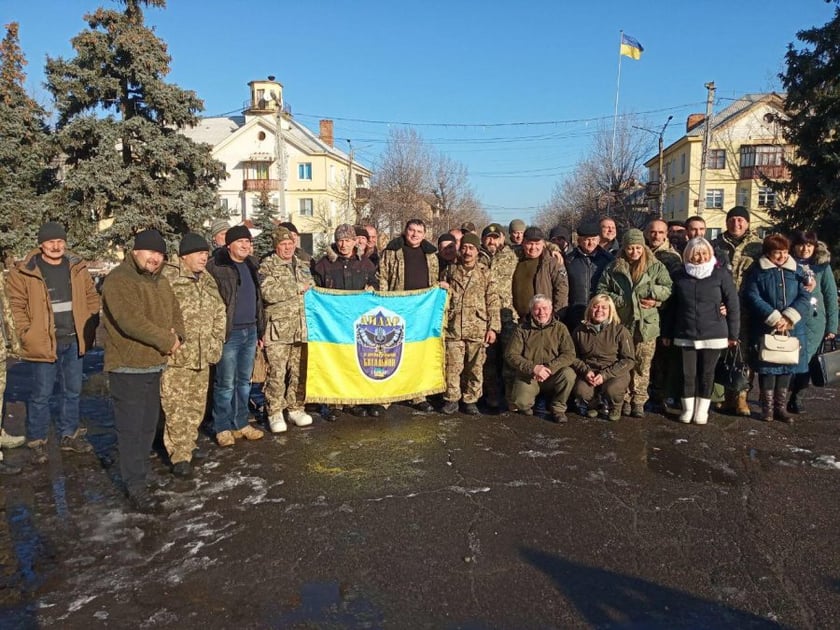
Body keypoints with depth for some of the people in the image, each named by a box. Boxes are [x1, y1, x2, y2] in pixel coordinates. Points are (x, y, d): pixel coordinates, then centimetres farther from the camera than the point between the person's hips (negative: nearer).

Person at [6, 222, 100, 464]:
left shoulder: (77, 267, 5)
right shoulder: (25, 272, -7)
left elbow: (92, 298, 10)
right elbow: (16, 305, -6)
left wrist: (89, 329, 3)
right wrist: (28, 334, -13)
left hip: (74, 341, 4)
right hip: (44, 343, -4)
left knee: (72, 390, 15)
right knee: (41, 394, 4)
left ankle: (69, 435, 30)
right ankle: (37, 442, 19)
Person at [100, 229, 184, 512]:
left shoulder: (160, 282, 12)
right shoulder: (118, 281, -16)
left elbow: (175, 312, 14)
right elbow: (131, 321, -27)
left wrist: (177, 335, -7)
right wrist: (166, 341, -20)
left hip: (154, 364, 8)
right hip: (127, 367, -8)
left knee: (148, 424, 17)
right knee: (131, 427, -2)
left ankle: (138, 470, 33)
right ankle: (135, 485, 8)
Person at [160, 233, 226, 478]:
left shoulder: (208, 280, 14)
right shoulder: (167, 277, -10)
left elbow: (220, 312, 21)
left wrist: (216, 340, 14)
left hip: (202, 356, 7)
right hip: (174, 355, -7)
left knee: (196, 405, 14)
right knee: (176, 407, -4)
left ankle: (187, 447, 30)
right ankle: (180, 456, 3)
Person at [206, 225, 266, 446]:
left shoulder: (251, 266, 14)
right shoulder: (215, 267, -9)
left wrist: (260, 331, 17)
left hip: (250, 331, 7)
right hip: (228, 334, -7)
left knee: (244, 381, 14)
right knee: (225, 384, 1)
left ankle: (241, 423, 25)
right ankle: (222, 427, 14)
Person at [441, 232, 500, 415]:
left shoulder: (485, 273, 6)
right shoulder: (450, 270, 10)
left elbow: (493, 302, 3)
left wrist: (493, 327, -3)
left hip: (477, 329, -1)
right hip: (453, 328, 1)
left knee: (475, 367, 5)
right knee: (453, 365, 2)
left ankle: (471, 400, 17)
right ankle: (451, 399, 15)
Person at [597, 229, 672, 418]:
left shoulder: (656, 267, 5)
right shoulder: (614, 268, 7)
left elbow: (668, 288, 1)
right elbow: (601, 290, 6)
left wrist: (653, 294, -16)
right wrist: (619, 301, -7)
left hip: (646, 323, 0)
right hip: (622, 323, 1)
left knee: (643, 365, 3)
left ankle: (639, 401, 13)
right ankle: (625, 400, 16)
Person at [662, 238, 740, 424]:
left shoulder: (721, 275, -3)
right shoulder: (679, 276, 4)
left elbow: (733, 306, 0)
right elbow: (672, 306, 8)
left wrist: (733, 334, -1)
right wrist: (667, 333, 8)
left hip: (713, 335, -1)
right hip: (685, 335, 1)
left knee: (707, 374, 8)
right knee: (688, 374, 5)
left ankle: (702, 411, 21)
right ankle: (688, 409, 20)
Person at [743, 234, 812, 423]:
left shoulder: (797, 270, 9)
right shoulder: (757, 271, -1)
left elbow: (804, 297, 0)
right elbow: (753, 298, -11)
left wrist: (788, 318, -15)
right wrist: (774, 318, -18)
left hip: (792, 329, 3)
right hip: (765, 329, -3)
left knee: (787, 368, 9)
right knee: (767, 368, 1)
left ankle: (780, 407, 20)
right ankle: (767, 407, 12)